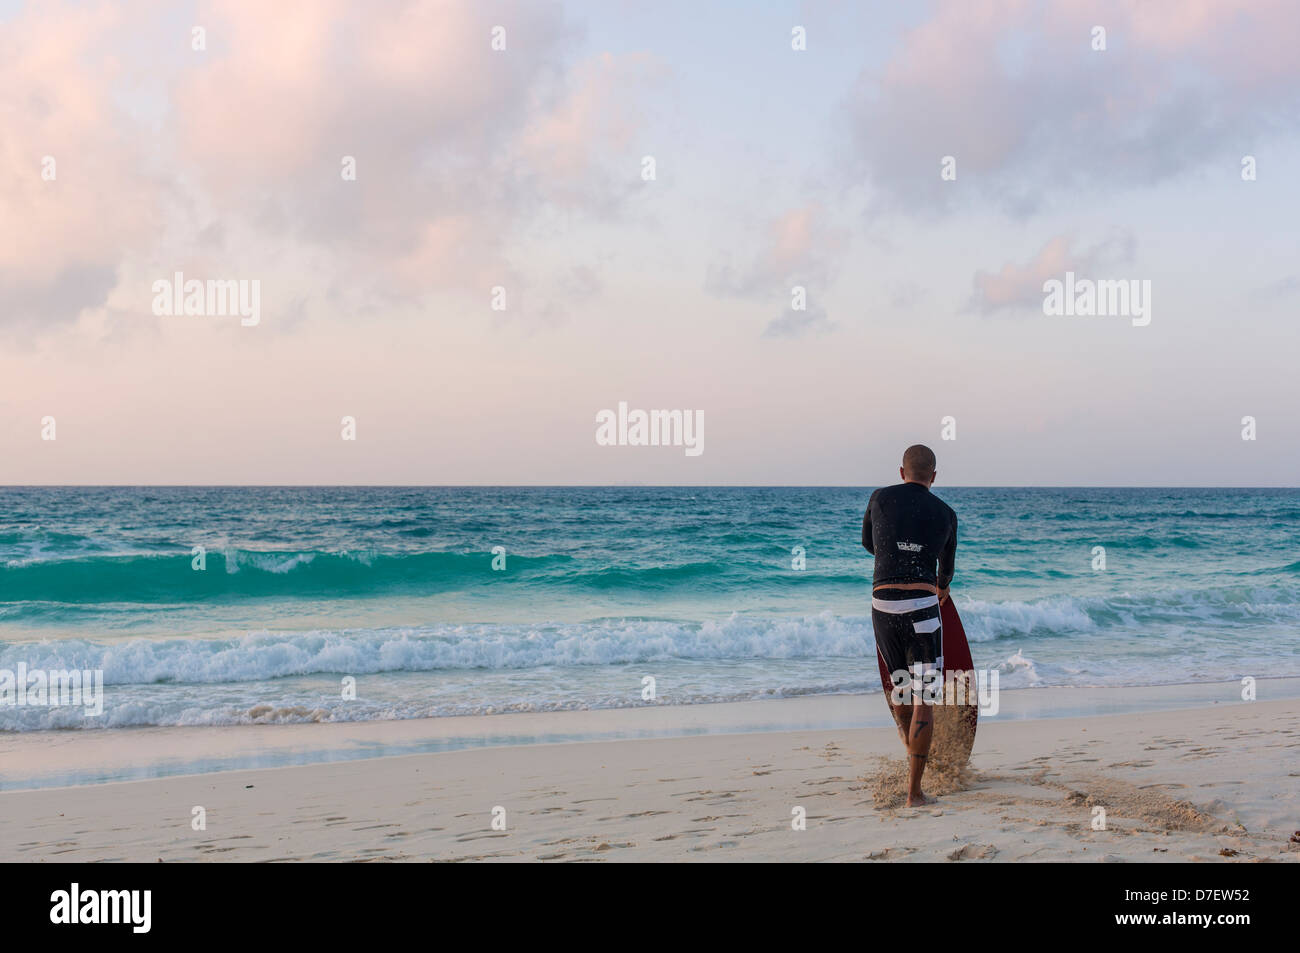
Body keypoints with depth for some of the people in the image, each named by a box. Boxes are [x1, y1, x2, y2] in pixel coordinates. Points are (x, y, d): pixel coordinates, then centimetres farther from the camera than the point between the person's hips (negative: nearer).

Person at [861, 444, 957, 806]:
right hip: (922, 606, -2)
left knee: (901, 685, 23)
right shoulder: (946, 514, 9)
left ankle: (913, 753, 42)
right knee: (924, 699, -2)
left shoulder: (880, 498, 8)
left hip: (882, 603, 2)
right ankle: (914, 792, -8)